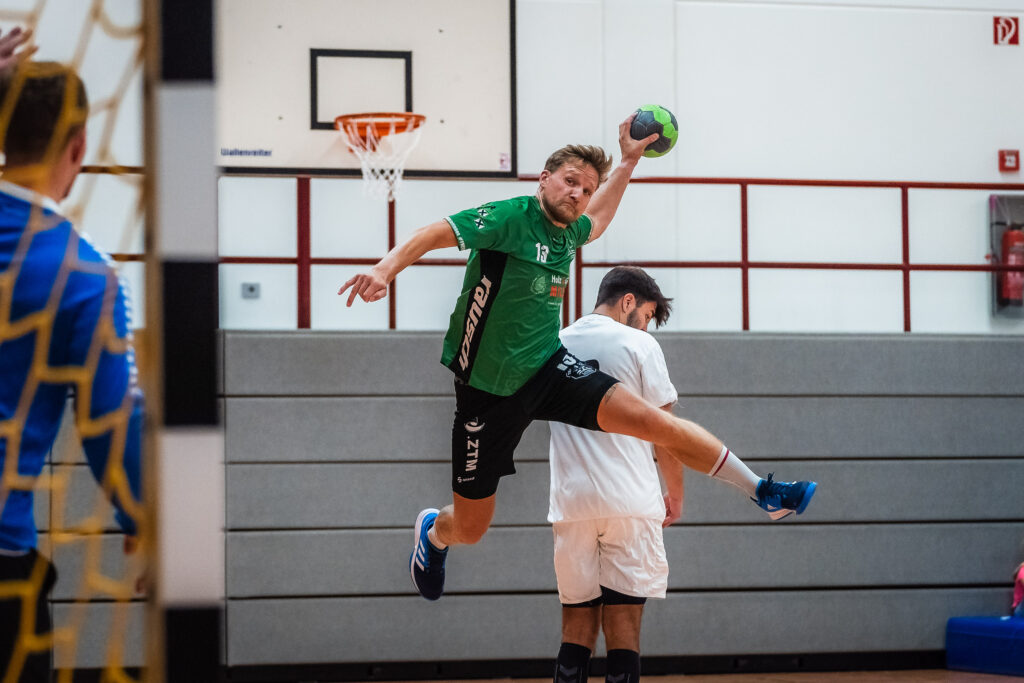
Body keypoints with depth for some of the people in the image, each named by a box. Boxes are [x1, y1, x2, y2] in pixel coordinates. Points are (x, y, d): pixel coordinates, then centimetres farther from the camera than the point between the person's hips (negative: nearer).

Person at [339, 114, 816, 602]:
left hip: (550, 370, 5)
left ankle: (761, 492, -2)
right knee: (469, 528, 7)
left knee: (653, 420, -13)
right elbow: (437, 234, -27)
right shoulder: (511, 218, -17)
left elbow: (597, 219, 32)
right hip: (490, 391, -5)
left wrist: (627, 161, 29)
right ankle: (432, 533, 46)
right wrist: (387, 268, -44)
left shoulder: (568, 232, 5)